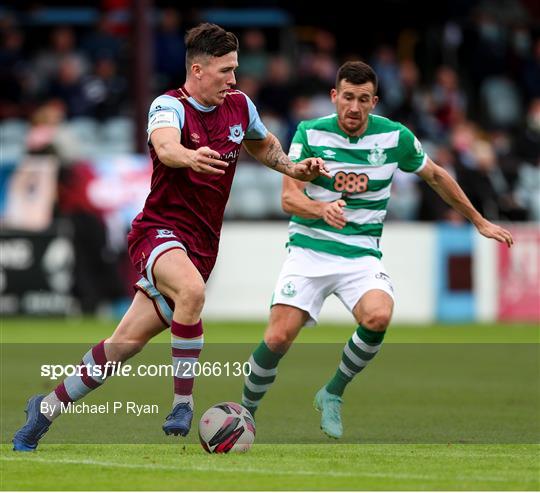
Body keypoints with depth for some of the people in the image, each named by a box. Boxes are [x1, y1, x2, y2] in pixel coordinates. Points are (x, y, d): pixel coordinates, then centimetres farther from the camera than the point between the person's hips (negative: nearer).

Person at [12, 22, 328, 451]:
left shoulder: (240, 106, 8)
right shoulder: (169, 106, -11)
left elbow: (262, 143, 32)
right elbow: (165, 146, -36)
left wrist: (294, 168, 16)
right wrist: (189, 157, -57)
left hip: (200, 247, 6)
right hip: (160, 231, -6)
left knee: (127, 343, 0)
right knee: (192, 290, -38)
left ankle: (47, 408, 16)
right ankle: (183, 403, -27)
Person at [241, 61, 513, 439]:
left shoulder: (395, 137, -2)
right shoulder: (310, 133, -6)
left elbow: (436, 176, 15)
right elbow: (289, 197, -11)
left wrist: (479, 222, 21)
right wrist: (322, 209, -33)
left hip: (361, 255, 1)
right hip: (309, 248, -1)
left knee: (378, 317, -29)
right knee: (278, 338, -15)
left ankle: (333, 393, -4)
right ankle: (246, 412, 11)